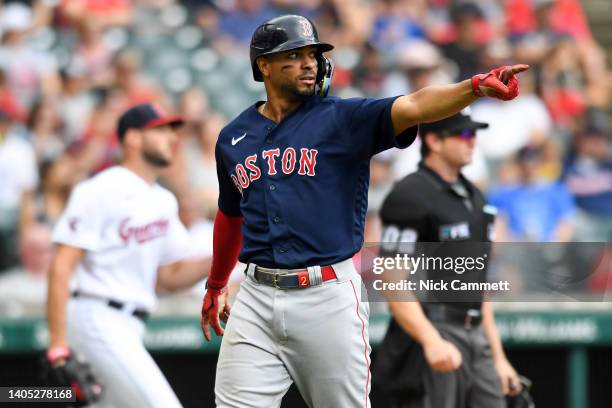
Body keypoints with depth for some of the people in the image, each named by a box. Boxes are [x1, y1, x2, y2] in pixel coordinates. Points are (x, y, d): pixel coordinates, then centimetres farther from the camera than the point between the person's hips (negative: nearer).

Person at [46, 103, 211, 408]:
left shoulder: (164, 201, 18)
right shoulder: (102, 190, -9)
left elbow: (170, 277, 20)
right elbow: (62, 267, -14)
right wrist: (58, 345, -21)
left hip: (129, 326, 9)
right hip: (98, 317, -9)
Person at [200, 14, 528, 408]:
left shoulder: (342, 119, -2)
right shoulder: (233, 138, 10)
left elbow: (413, 107, -19)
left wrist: (477, 87, -36)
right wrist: (216, 286, 36)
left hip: (329, 298, -3)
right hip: (257, 298, 3)